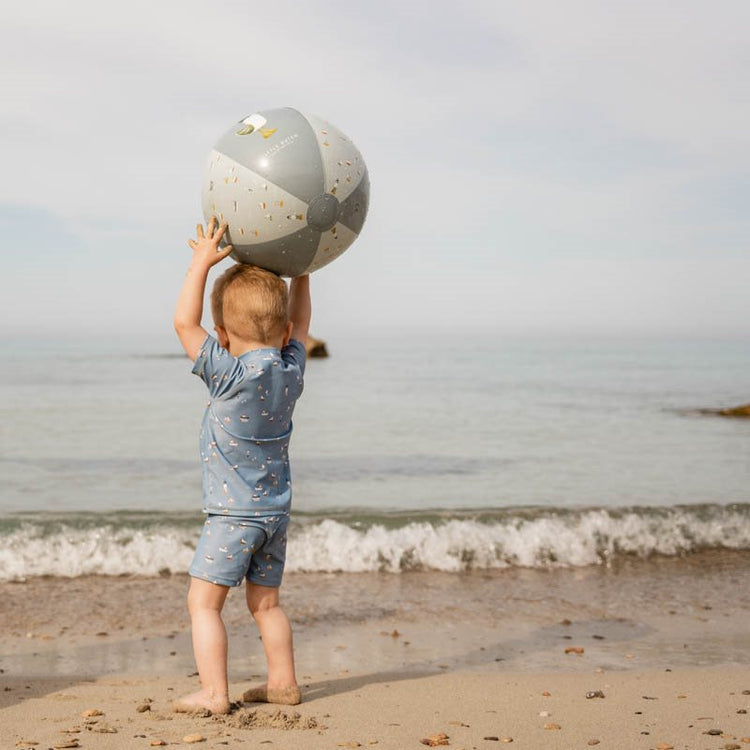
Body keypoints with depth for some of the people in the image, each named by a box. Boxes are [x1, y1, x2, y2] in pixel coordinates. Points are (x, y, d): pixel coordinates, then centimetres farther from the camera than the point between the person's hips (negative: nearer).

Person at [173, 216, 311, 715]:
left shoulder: (230, 375, -16)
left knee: (203, 601, -1)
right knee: (266, 602, 19)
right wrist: (300, 274, 24)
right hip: (277, 511, 7)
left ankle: (214, 693, -4)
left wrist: (202, 263, -9)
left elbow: (184, 323, -14)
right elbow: (299, 328, 22)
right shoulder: (291, 372, 1)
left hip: (234, 514, -7)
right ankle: (283, 683, 23)